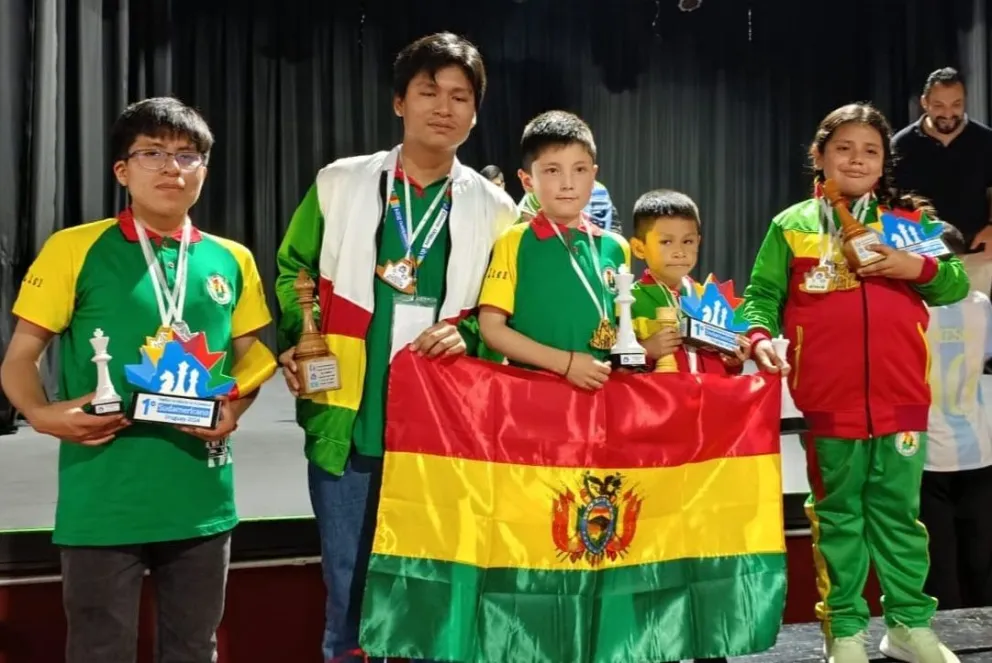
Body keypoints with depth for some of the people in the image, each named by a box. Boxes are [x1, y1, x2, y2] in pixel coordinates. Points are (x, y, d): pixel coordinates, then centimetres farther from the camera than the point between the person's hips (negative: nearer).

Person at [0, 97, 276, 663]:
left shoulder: (232, 261, 8)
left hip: (203, 499, 4)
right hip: (102, 501, -3)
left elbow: (252, 356, 16)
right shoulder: (75, 249, -2)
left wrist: (235, 408, -4)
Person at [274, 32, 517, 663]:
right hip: (347, 420, 0)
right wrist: (298, 345, -4)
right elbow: (294, 271, 10)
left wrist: (467, 334, -12)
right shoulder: (340, 183, 3)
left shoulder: (494, 208, 4)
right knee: (350, 590, 9)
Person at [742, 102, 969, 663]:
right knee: (839, 515, 10)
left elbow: (956, 283, 7)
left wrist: (918, 267, -12)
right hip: (829, 400, -1)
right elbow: (762, 294, 1)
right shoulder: (793, 226, 4)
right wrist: (761, 335, -18)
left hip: (901, 397, 2)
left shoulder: (908, 220, 9)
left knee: (899, 511, 11)